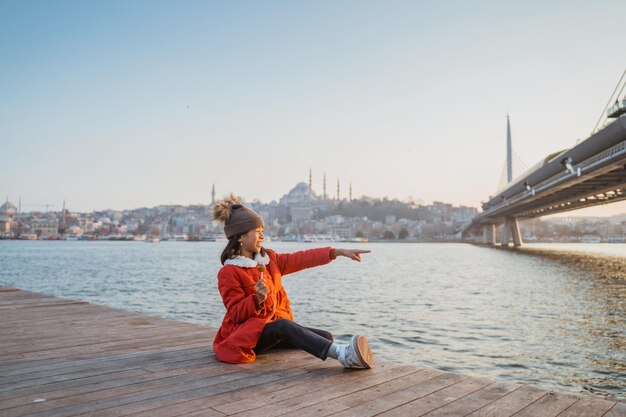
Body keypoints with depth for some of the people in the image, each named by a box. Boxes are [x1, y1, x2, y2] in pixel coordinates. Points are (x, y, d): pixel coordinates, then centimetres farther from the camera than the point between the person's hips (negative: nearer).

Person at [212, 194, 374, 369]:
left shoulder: (269, 258, 9)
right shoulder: (228, 273, -11)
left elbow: (302, 259, 6)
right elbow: (235, 313, -13)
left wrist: (339, 252, 1)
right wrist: (258, 299, -31)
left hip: (275, 328, 10)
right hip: (245, 334, -10)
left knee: (326, 336, -3)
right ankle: (341, 354, -54)